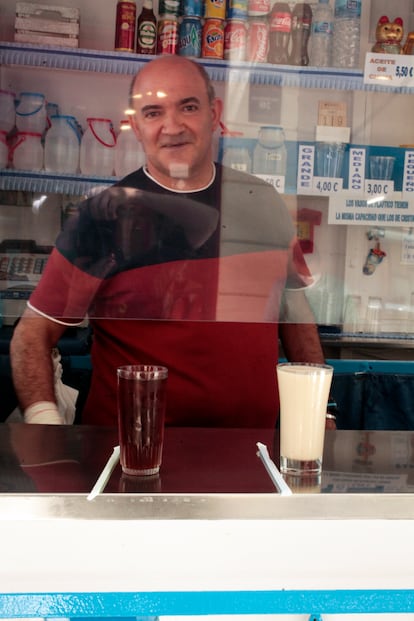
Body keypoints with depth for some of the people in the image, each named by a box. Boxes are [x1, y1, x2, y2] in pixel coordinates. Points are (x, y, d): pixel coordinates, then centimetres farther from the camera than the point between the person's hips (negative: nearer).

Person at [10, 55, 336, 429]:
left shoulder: (263, 202, 3)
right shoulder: (105, 215, -8)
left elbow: (295, 311, 12)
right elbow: (34, 331, -6)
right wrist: (45, 421, -20)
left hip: (253, 438, 3)